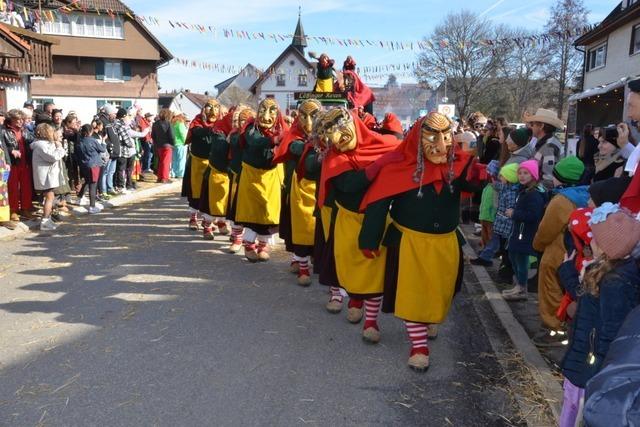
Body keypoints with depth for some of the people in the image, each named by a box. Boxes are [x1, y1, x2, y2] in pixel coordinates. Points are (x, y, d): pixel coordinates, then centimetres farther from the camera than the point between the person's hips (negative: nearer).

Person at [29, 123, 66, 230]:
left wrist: (58, 146, 5)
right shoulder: (41, 145, -17)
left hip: (49, 175, 11)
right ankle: (44, 222, -8)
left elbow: (55, 155, 19)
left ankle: (47, 219, 24)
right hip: (46, 176, -11)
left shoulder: (46, 143, 17)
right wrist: (59, 147, -10)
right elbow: (54, 157, -25)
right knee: (50, 197, -11)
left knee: (49, 197, 16)